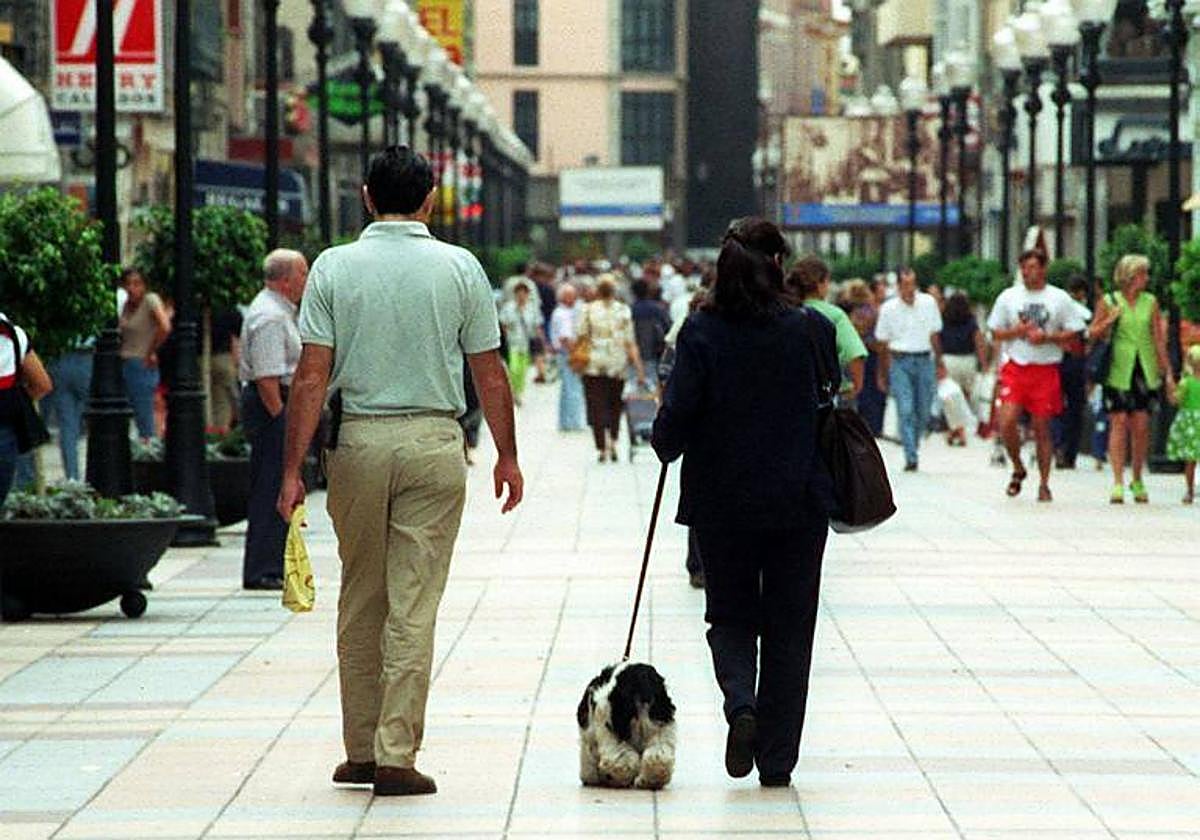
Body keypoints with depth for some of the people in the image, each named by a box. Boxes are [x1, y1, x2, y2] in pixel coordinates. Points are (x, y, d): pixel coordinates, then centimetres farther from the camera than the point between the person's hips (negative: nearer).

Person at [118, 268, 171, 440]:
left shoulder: (151, 300, -11)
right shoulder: (127, 304, 12)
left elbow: (165, 327, -25)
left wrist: (151, 352, -15)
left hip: (142, 366, -8)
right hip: (125, 366, 8)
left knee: (144, 419, -6)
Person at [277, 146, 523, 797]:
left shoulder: (333, 267, -1)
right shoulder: (460, 268, -1)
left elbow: (311, 377, -4)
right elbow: (490, 375, 3)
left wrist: (293, 469, -1)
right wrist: (506, 456, 14)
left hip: (359, 443, 1)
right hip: (434, 442, -1)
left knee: (360, 602, 13)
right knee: (414, 607, -1)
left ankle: (360, 749, 20)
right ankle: (397, 756, -3)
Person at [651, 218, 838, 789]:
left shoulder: (702, 333, -9)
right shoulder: (811, 329, -5)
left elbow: (677, 416, -10)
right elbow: (830, 393, 9)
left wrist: (667, 446, 10)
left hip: (721, 502, 0)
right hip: (799, 503, 1)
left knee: (731, 617, 15)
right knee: (789, 629, 9)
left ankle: (741, 704, -14)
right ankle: (777, 761, 9)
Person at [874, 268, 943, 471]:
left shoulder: (928, 303, 5)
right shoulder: (888, 309, 2)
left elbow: (935, 336, 13)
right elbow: (882, 344, 9)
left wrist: (938, 363, 10)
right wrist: (882, 375, 10)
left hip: (924, 360, 2)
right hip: (900, 361, -2)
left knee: (923, 412, 2)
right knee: (905, 411, -11)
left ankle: (913, 445, 25)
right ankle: (910, 458, -13)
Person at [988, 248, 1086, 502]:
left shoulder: (1060, 298, 4)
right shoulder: (1008, 296, 8)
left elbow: (1074, 333, 4)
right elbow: (995, 332, 10)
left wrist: (1047, 337, -12)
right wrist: (1019, 331, -9)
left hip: (1046, 369, -1)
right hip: (1015, 366, 1)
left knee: (1042, 427, 1)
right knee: (1007, 421, -13)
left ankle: (1044, 484, 11)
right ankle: (1018, 468, 12)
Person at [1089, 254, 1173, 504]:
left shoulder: (1150, 302, 9)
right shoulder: (1107, 302, 2)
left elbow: (1158, 339, 11)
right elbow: (1094, 333, 6)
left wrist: (1167, 371, 7)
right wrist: (1110, 320, -13)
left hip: (1145, 370, 2)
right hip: (1118, 370, -2)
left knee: (1141, 425, 0)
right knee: (1119, 423, -9)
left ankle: (1137, 480, 14)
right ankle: (1118, 482, -8)